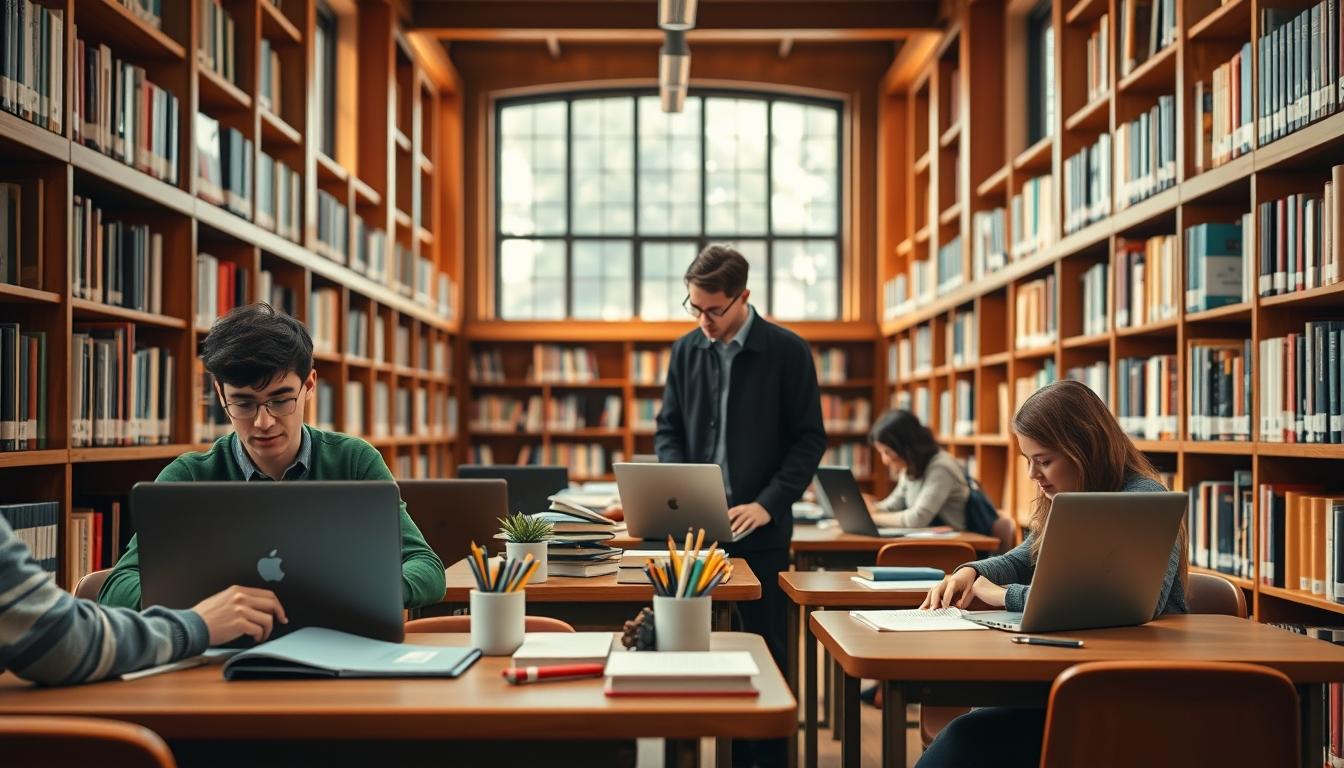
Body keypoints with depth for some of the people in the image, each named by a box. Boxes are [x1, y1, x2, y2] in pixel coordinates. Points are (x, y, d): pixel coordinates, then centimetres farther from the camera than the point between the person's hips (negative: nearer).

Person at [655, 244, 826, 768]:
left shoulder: (788, 352, -4)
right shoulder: (686, 350, 8)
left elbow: (810, 439, -4)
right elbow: (668, 429, 13)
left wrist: (768, 503, -14)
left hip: (761, 528, -4)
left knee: (762, 646, 3)